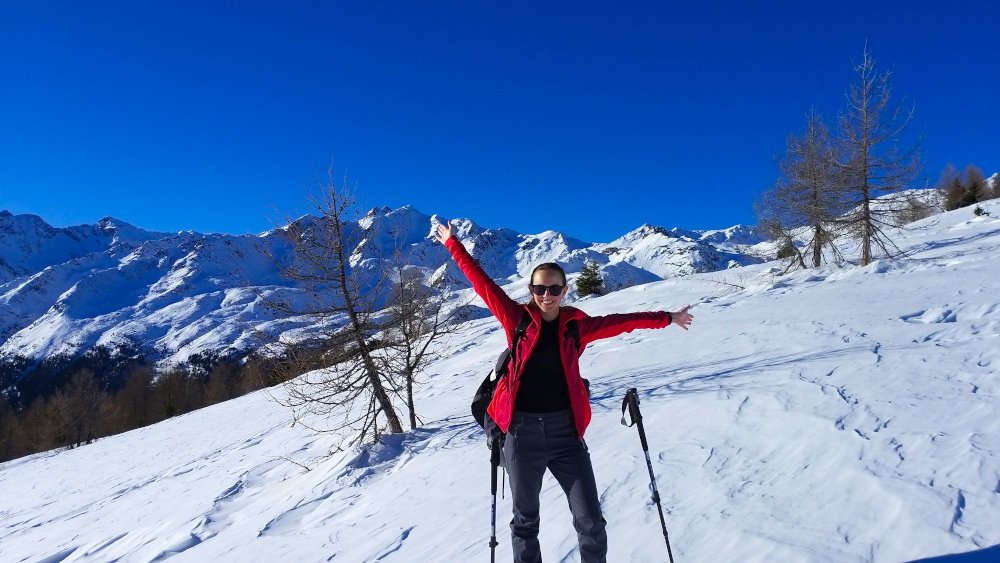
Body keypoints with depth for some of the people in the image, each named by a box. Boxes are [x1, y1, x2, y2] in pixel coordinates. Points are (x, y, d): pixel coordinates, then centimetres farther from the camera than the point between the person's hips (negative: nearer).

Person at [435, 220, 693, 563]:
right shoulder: (517, 319, -3)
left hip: (565, 431, 1)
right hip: (522, 431, 0)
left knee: (591, 521, 2)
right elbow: (481, 282, 1)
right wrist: (452, 244, 7)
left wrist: (666, 319, 20)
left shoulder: (577, 325, 0)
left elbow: (621, 322, 12)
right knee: (525, 520, 14)